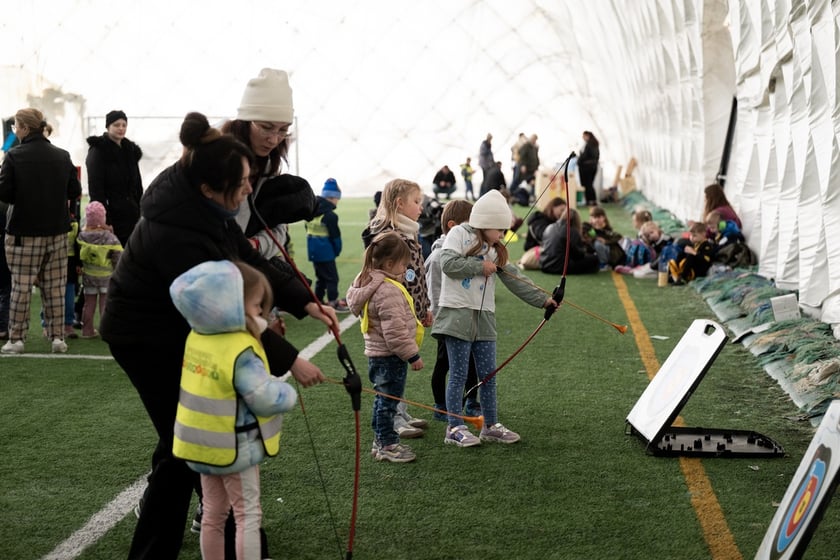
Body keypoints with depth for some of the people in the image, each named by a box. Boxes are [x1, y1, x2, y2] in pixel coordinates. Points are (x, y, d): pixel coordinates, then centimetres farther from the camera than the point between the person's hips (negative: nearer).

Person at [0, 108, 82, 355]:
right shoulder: (62, 156, 2)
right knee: (55, 286, 8)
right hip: (57, 232, 3)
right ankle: (57, 337, 10)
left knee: (21, 286, 4)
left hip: (23, 232, -3)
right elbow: (75, 192, 5)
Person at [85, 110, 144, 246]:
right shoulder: (98, 151, -5)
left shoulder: (131, 151, 15)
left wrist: (139, 212, 12)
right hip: (110, 214, -6)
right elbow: (95, 189, -12)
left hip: (130, 214, 6)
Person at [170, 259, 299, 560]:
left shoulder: (197, 337, -2)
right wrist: (287, 391, -9)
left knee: (213, 514, 19)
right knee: (248, 515, 7)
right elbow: (267, 398, -29)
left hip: (203, 444, 7)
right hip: (235, 449, -7)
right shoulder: (241, 351, -27)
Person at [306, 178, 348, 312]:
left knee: (320, 277, 19)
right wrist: (337, 251, 2)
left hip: (313, 251, 8)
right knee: (332, 277, 2)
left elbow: (309, 230, 11)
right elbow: (335, 236, -15)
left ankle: (318, 301, 23)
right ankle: (333, 303, 4)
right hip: (325, 252, -8)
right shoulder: (330, 215, -18)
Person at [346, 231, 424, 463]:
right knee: (389, 401, 0)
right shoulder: (388, 291, -24)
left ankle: (381, 441, 29)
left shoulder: (370, 284, 10)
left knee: (383, 399, 19)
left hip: (378, 354, 10)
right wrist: (412, 355, -16)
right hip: (391, 357, -10)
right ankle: (388, 445, 10)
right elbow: (395, 330, -25)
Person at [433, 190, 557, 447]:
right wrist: (480, 265, -11)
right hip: (458, 314, -6)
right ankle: (454, 428, 7)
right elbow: (448, 263, -18)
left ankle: (491, 426, 20)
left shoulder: (496, 249, 16)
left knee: (488, 374, 10)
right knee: (459, 375, -1)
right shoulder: (459, 234, -3)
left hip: (484, 317, 7)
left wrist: (542, 299, 8)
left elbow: (514, 280, 13)